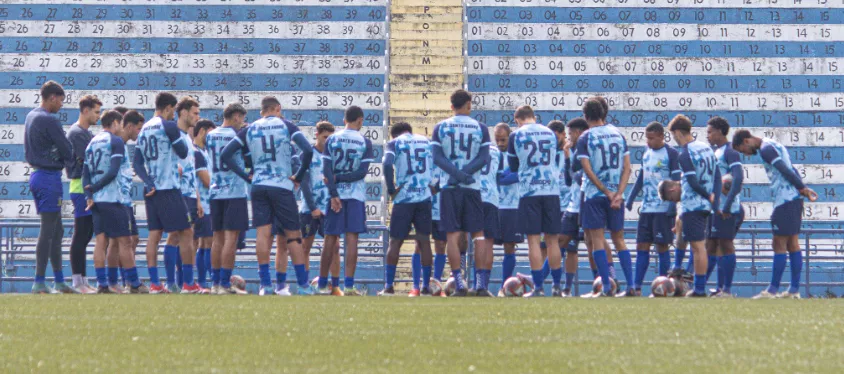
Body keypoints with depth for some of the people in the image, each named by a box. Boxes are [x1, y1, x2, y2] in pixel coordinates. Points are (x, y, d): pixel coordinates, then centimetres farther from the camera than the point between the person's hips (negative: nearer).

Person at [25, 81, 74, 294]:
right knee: (48, 230, -8)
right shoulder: (49, 120, -16)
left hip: (37, 174, 10)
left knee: (56, 230, 14)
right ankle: (39, 282, -10)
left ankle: (59, 281, 16)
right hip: (49, 177, -10)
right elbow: (67, 151, -13)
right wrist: (69, 161, 9)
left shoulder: (31, 117, 14)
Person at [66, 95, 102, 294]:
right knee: (80, 236, -8)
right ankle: (77, 281, -7)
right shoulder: (76, 133, -11)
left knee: (85, 236, 10)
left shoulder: (87, 133, 19)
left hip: (89, 190, 10)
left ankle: (83, 280, 14)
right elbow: (86, 160, -17)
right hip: (81, 189, -10)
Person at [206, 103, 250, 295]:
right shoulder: (238, 136, -8)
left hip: (215, 193, 6)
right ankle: (225, 284, -8)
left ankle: (215, 283, 11)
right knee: (231, 238, -5)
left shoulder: (210, 136, 9)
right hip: (235, 193, -6)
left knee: (218, 238, 11)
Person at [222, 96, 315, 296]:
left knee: (263, 233, 0)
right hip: (282, 186, -2)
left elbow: (226, 155, 6)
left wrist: (246, 176, 8)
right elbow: (308, 150, -12)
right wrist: (299, 176, -1)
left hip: (258, 187, 3)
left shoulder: (250, 129, 10)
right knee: (293, 235, 3)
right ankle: (303, 285, 2)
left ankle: (265, 284, -8)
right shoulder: (286, 126, 1)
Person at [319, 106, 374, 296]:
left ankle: (322, 284, 12)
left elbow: (326, 170, -5)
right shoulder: (365, 143, -1)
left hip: (336, 195, 2)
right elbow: (363, 172, -7)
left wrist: (333, 193, -7)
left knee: (331, 239, 8)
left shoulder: (332, 140, 3)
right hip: (356, 195, -2)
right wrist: (339, 178, -3)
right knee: (352, 239, -3)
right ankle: (348, 285, -9)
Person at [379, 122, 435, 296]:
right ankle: (426, 286, 3)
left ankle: (389, 286, 3)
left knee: (395, 241, 4)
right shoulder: (426, 142, 14)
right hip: (425, 197, 2)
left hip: (404, 197, -2)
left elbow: (387, 165, -13)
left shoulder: (395, 143, 4)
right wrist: (434, 186, 13)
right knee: (424, 241, 6)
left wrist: (391, 189, -6)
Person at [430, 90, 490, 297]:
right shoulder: (480, 128, 3)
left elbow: (437, 157, -5)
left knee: (452, 236, 0)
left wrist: (456, 173, -12)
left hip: (449, 187, 0)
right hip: (473, 187, 0)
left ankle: (458, 283, -6)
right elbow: (484, 158, -6)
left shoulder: (440, 128, 4)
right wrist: (465, 173, -11)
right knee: (478, 235, 8)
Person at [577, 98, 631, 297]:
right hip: (615, 194, 4)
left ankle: (606, 287, -7)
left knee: (597, 239, -1)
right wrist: (618, 193, -5)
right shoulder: (618, 135, 8)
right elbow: (627, 168, 1)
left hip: (594, 193, -4)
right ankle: (631, 285, 7)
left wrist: (607, 193, -8)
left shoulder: (585, 138, -5)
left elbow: (588, 170, -12)